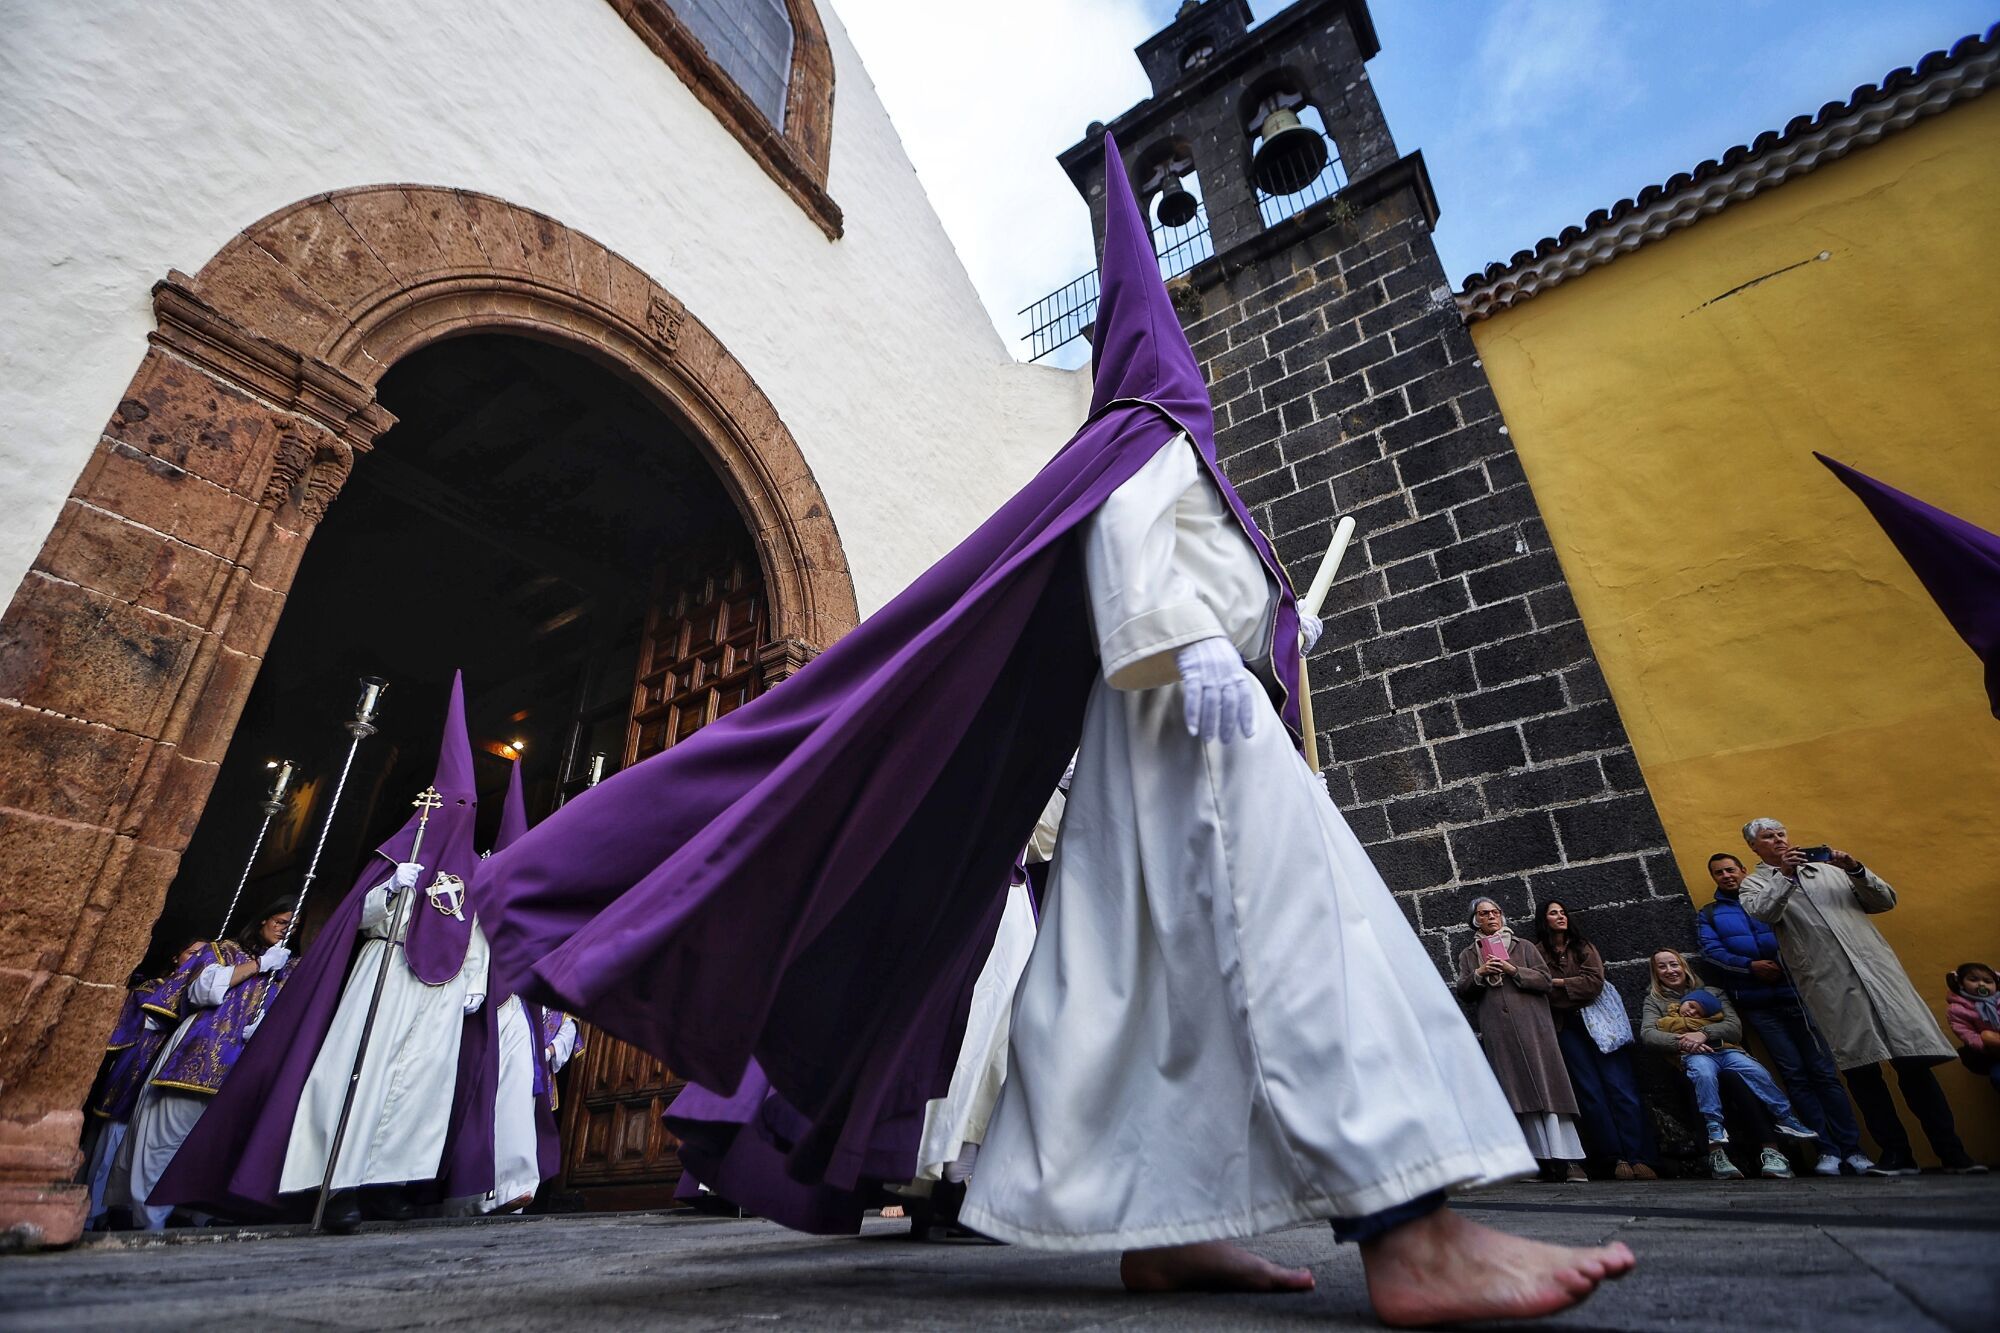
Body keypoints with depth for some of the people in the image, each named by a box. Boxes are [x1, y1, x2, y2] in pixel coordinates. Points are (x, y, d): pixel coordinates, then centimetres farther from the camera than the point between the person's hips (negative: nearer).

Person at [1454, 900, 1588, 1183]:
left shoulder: (1523, 947, 16)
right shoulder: (1468, 954, 17)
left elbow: (1544, 980, 5)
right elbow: (1463, 992, 8)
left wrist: (1514, 971, -9)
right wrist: (1480, 974, -9)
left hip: (1531, 1028, -1)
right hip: (1498, 1034, 1)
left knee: (1546, 1090, -8)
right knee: (1520, 1095, -3)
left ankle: (1568, 1160, -8)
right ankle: (1543, 1160, -1)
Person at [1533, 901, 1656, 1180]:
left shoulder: (1584, 946, 13)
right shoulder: (1538, 952, 6)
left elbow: (1594, 982, -2)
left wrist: (1558, 983, -5)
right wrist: (1576, 988, -6)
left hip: (1599, 1021, 1)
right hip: (1567, 1028, -1)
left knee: (1620, 1088, -7)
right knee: (1591, 1093, -4)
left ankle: (1639, 1158, -7)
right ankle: (1617, 1159, 0)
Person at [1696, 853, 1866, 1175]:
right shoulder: (1707, 915, 11)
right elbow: (1711, 953, -2)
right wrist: (1750, 966, -15)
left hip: (1795, 994, 0)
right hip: (1757, 1004, 0)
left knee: (1823, 1070, -2)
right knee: (1795, 1075, -1)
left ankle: (1852, 1149, 4)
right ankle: (1828, 1150, 4)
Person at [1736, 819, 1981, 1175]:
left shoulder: (1829, 867, 22)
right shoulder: (1755, 885, 11)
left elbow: (1886, 901, 17)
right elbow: (1763, 913, -9)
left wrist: (1855, 870, 2)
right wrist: (1784, 875, -15)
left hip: (1874, 968, 2)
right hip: (1827, 982, -2)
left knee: (1914, 1063, -3)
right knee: (1860, 1069, -3)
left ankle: (1953, 1153, 5)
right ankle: (1896, 1155, 5)